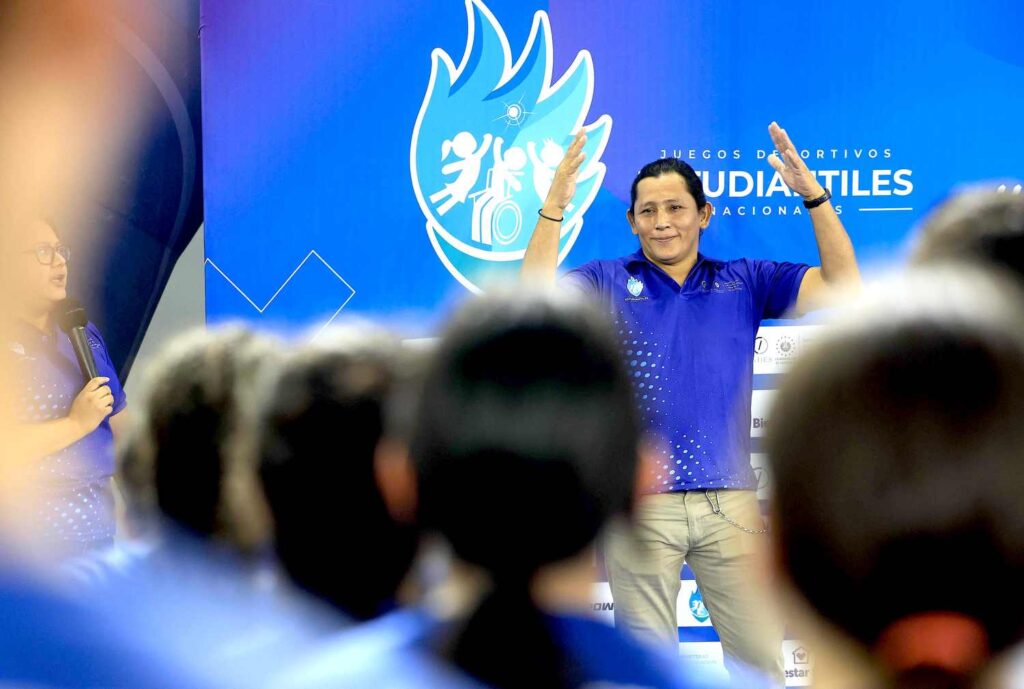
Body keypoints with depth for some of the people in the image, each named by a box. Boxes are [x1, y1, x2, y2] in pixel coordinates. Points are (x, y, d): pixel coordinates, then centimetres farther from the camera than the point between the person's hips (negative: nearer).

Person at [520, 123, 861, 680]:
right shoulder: (608, 282, 7)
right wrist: (553, 207, -20)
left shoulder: (745, 282, 10)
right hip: (639, 504, -1)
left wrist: (814, 197, -9)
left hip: (730, 502, 1)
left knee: (761, 659, 3)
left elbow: (841, 288, 3)